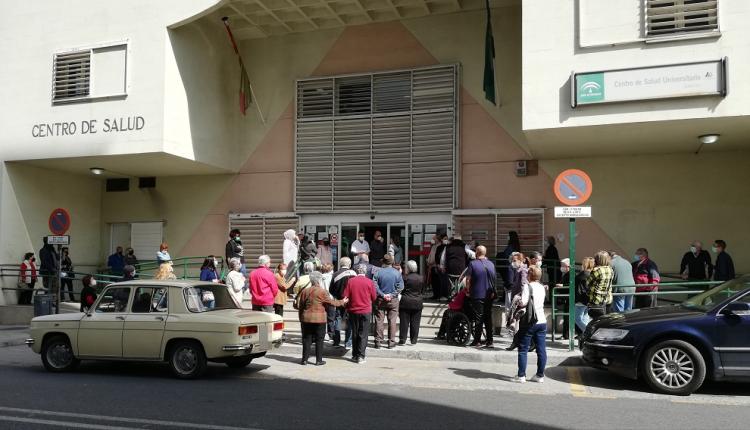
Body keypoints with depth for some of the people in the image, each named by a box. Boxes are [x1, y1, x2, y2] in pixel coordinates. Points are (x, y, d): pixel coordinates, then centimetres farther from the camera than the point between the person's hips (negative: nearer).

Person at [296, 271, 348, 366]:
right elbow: (331, 302, -5)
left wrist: (301, 318, 16)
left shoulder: (304, 291, 4)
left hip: (306, 319, 4)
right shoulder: (323, 292, -9)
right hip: (319, 319, -3)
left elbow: (301, 307, 7)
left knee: (306, 339, 11)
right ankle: (319, 360, 8)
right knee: (319, 340, 6)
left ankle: (304, 359, 11)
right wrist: (342, 302, 10)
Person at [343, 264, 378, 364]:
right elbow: (374, 297, 0)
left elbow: (345, 296, -4)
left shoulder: (350, 281, -6)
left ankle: (355, 355, 18)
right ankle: (361, 356, 1)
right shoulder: (369, 282, -8)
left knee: (354, 333, 12)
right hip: (365, 310, -2)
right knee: (363, 334, 3)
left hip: (353, 311, 2)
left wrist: (347, 308, 13)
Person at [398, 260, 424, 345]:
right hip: (417, 303, 3)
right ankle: (413, 340, 12)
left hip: (405, 303, -3)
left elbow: (401, 290, -4)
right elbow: (422, 290, 10)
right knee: (415, 322, 9)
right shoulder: (421, 278, 0)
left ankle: (402, 340, 5)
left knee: (404, 322, 4)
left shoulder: (406, 278, -12)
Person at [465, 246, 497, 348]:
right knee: (488, 317, 11)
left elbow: (468, 279, -10)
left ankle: (477, 340, 2)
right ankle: (489, 341, 13)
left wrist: (468, 291, 2)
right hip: (489, 295, 4)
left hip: (477, 294, -4)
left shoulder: (473, 264, -10)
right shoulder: (491, 264, 3)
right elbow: (494, 279, 9)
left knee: (478, 318, 1)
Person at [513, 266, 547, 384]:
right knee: (541, 350, 7)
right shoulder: (542, 287, 11)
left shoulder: (528, 286, -10)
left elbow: (523, 303, -19)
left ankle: (521, 376, 2)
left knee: (523, 350, 2)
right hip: (542, 321, 6)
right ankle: (540, 375, 12)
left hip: (530, 322, -6)